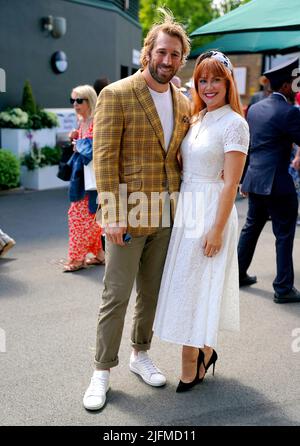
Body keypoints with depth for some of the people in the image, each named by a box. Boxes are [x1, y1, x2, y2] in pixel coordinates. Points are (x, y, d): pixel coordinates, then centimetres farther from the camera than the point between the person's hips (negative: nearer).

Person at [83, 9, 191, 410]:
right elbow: (104, 157, -12)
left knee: (152, 292, 15)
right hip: (129, 214, -5)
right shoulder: (116, 94, -7)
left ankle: (140, 354, 34)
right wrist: (112, 213, -17)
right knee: (116, 295, 2)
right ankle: (102, 370, 18)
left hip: (167, 215, 6)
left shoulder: (183, 103, 11)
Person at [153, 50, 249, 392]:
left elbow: (230, 184, -15)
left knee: (196, 286, -1)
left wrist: (217, 230, -18)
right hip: (186, 208, 8)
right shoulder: (197, 118, 12)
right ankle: (204, 352, 31)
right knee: (186, 284, 13)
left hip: (211, 211, -7)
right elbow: (185, 165, 12)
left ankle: (191, 368, 14)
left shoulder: (234, 123, -11)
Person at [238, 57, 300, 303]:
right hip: (277, 182, -8)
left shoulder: (254, 108, 11)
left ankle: (239, 274, 31)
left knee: (251, 228, 20)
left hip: (254, 179, 8)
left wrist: (244, 180, 22)